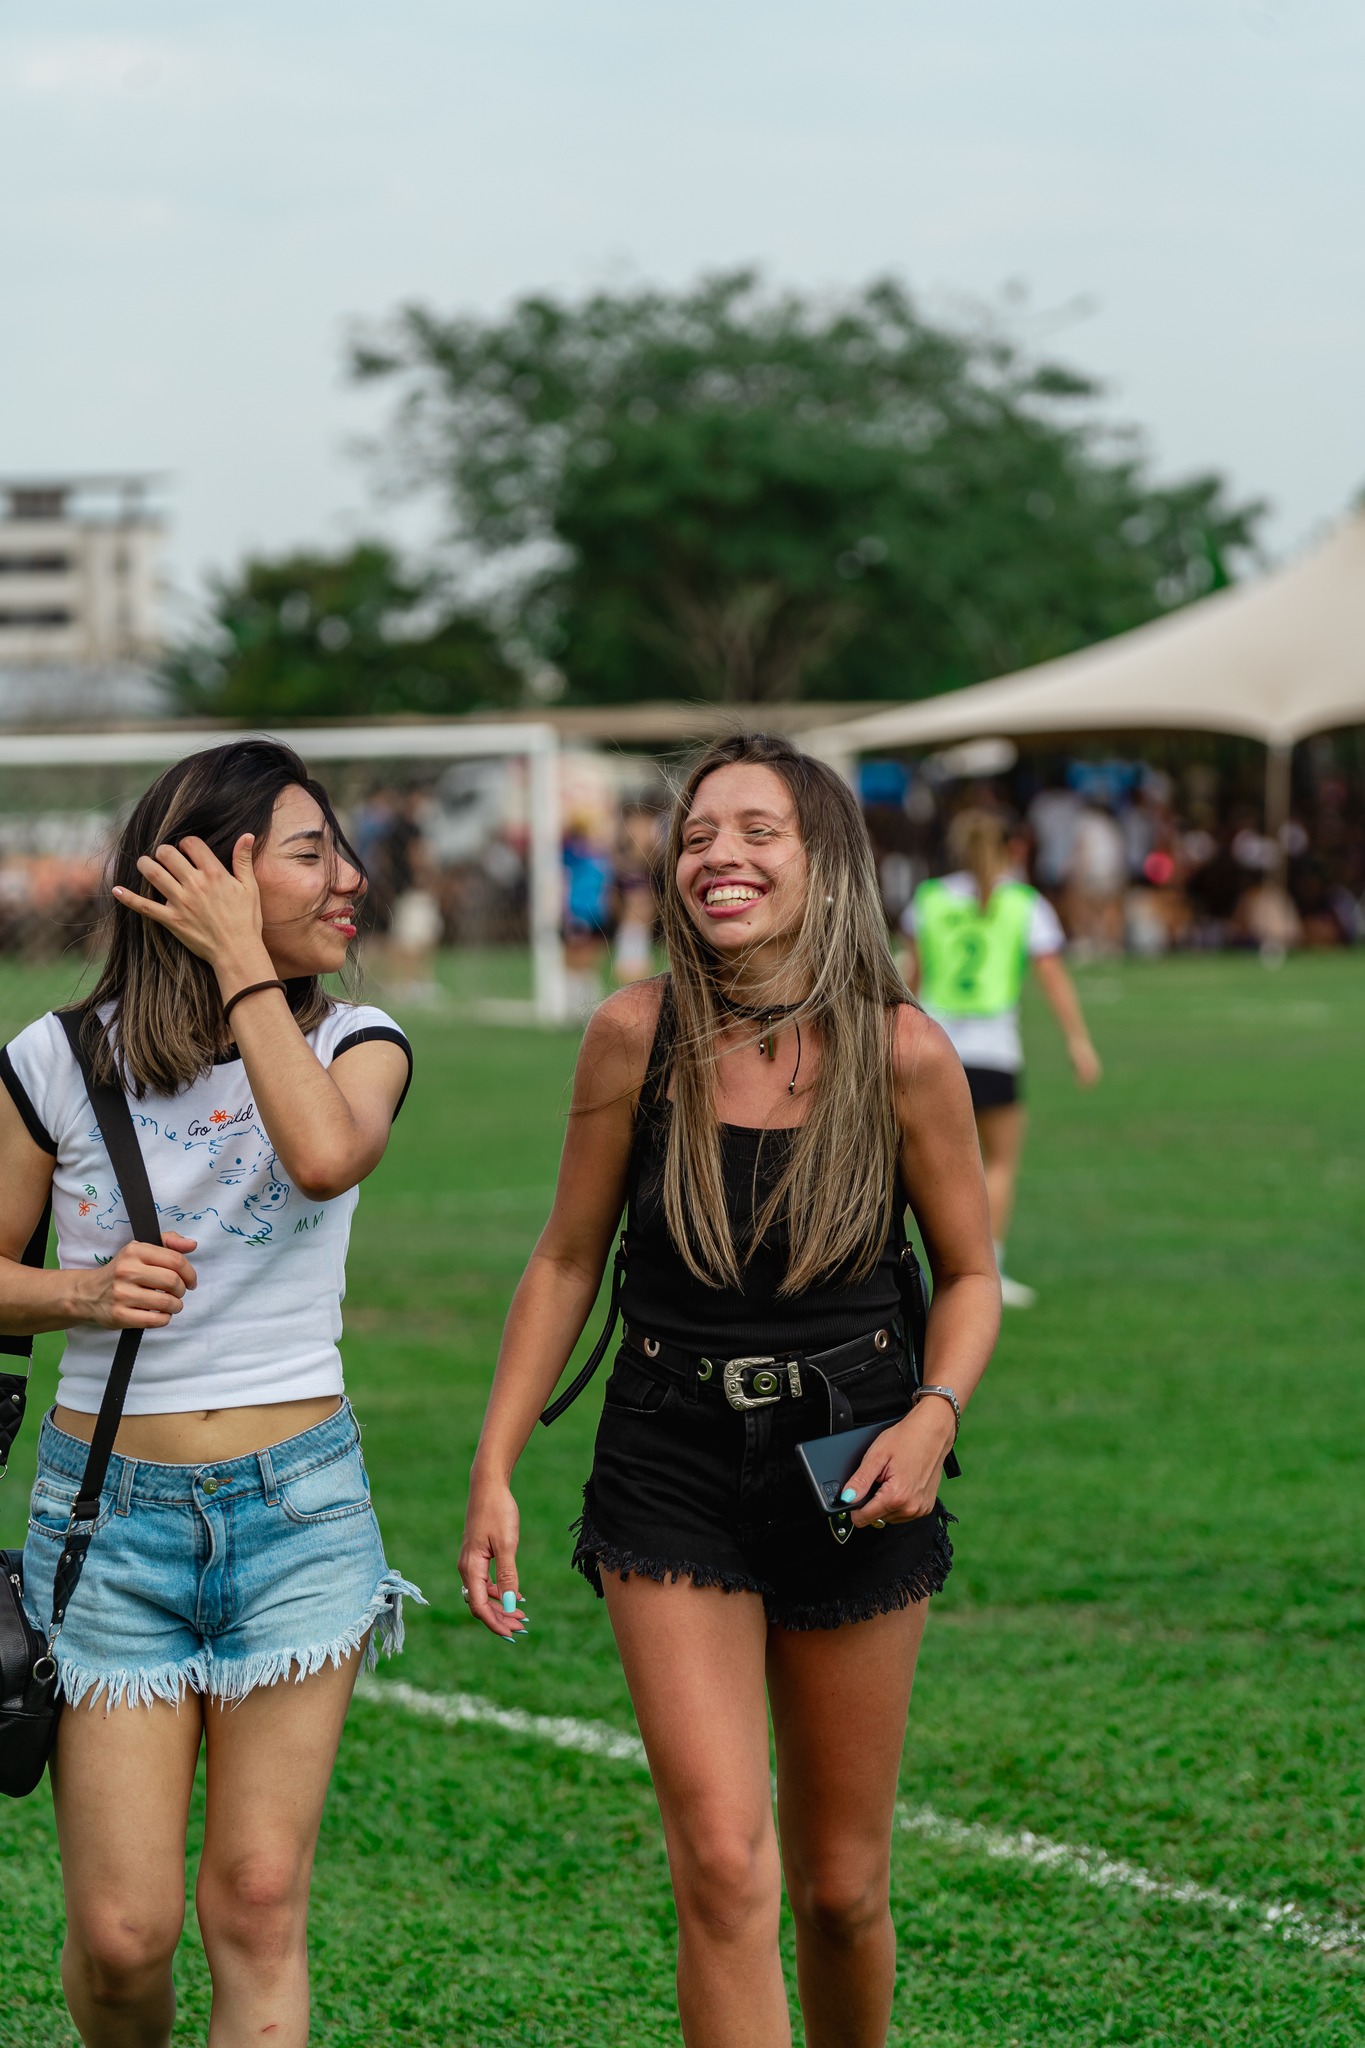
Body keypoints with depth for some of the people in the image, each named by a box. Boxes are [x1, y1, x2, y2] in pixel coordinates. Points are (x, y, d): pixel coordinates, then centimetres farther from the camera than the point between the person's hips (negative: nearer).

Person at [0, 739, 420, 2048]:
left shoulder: (353, 1043, 0)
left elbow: (327, 1154, -25)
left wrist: (242, 964, -17)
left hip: (297, 1509, 1)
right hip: (108, 1510, -1)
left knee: (256, 1906, -1)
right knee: (122, 1932, -2)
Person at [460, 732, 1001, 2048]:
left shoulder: (903, 1053, -8)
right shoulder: (636, 1036, -7)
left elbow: (968, 1275, 4)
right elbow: (567, 1261, 4)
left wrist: (935, 1414, -15)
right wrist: (493, 1469, 0)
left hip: (849, 1475, 1)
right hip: (673, 1472, -1)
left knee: (840, 1889, 11)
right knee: (722, 1865, -14)